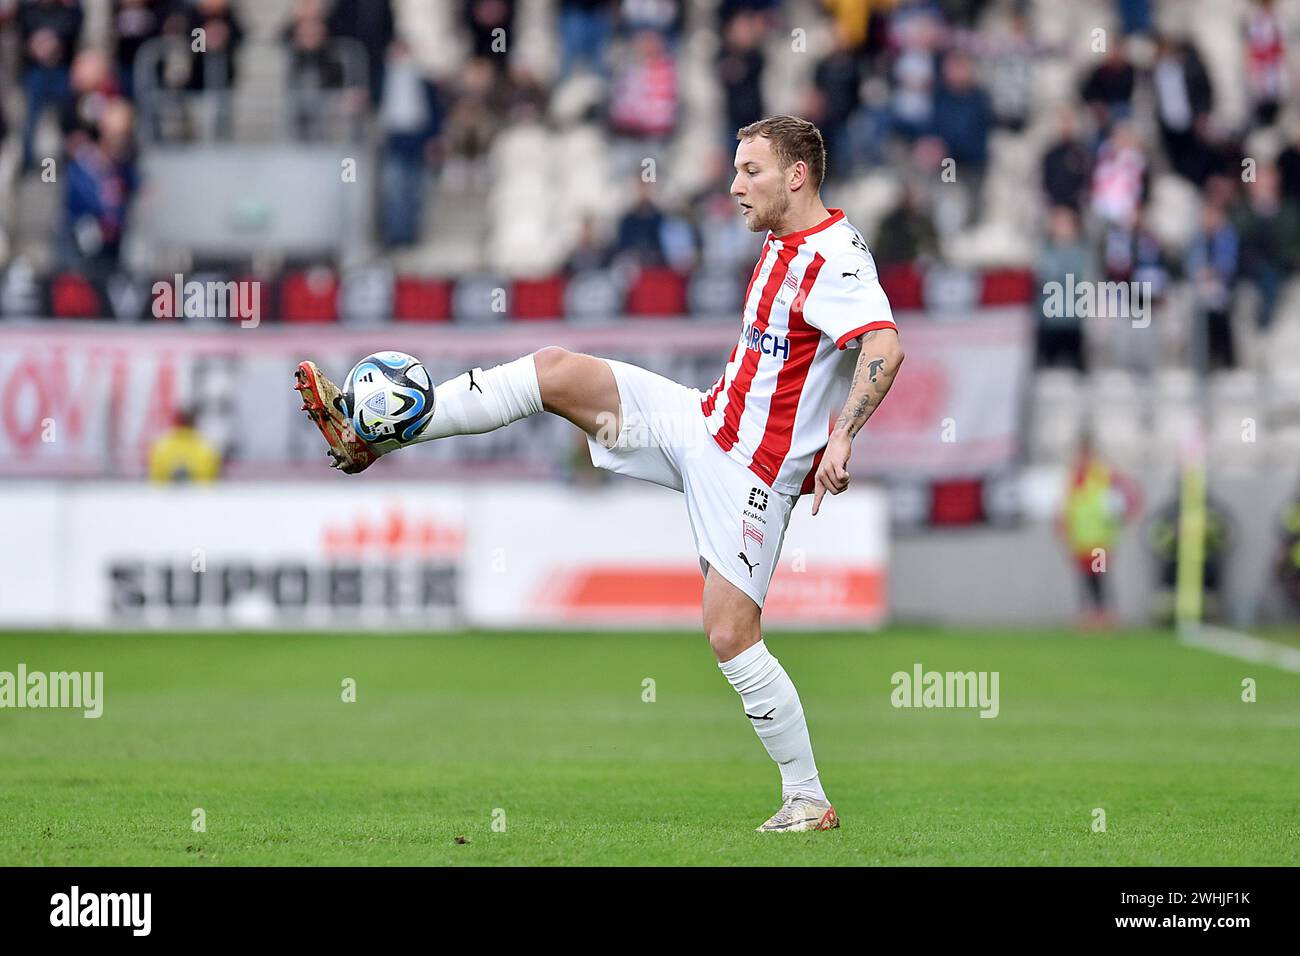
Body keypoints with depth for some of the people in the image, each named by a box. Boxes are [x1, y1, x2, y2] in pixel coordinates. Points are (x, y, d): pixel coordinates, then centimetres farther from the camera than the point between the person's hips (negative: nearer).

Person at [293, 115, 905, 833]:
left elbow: (885, 344, -33)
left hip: (752, 470, -9)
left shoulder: (833, 257, -18)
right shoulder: (782, 248, 13)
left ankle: (808, 800, 3)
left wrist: (841, 437, -43)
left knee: (731, 637, -11)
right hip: (700, 421, 9)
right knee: (553, 370, -1)